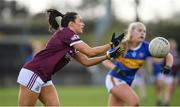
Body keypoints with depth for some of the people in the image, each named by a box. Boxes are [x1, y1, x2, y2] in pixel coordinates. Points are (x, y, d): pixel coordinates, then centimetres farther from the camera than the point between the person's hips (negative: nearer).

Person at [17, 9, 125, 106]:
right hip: (32, 74, -10)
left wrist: (108, 56, 7)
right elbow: (90, 52, -16)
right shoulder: (66, 33, -12)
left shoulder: (71, 46, 16)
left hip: (44, 78, 10)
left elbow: (86, 61, 16)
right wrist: (111, 45, -8)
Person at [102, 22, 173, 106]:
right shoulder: (121, 45, -13)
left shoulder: (146, 47, -7)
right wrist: (115, 68, -24)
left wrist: (168, 66, -26)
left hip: (127, 82, 5)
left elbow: (168, 56, -5)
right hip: (114, 79, -5)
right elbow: (105, 60, -5)